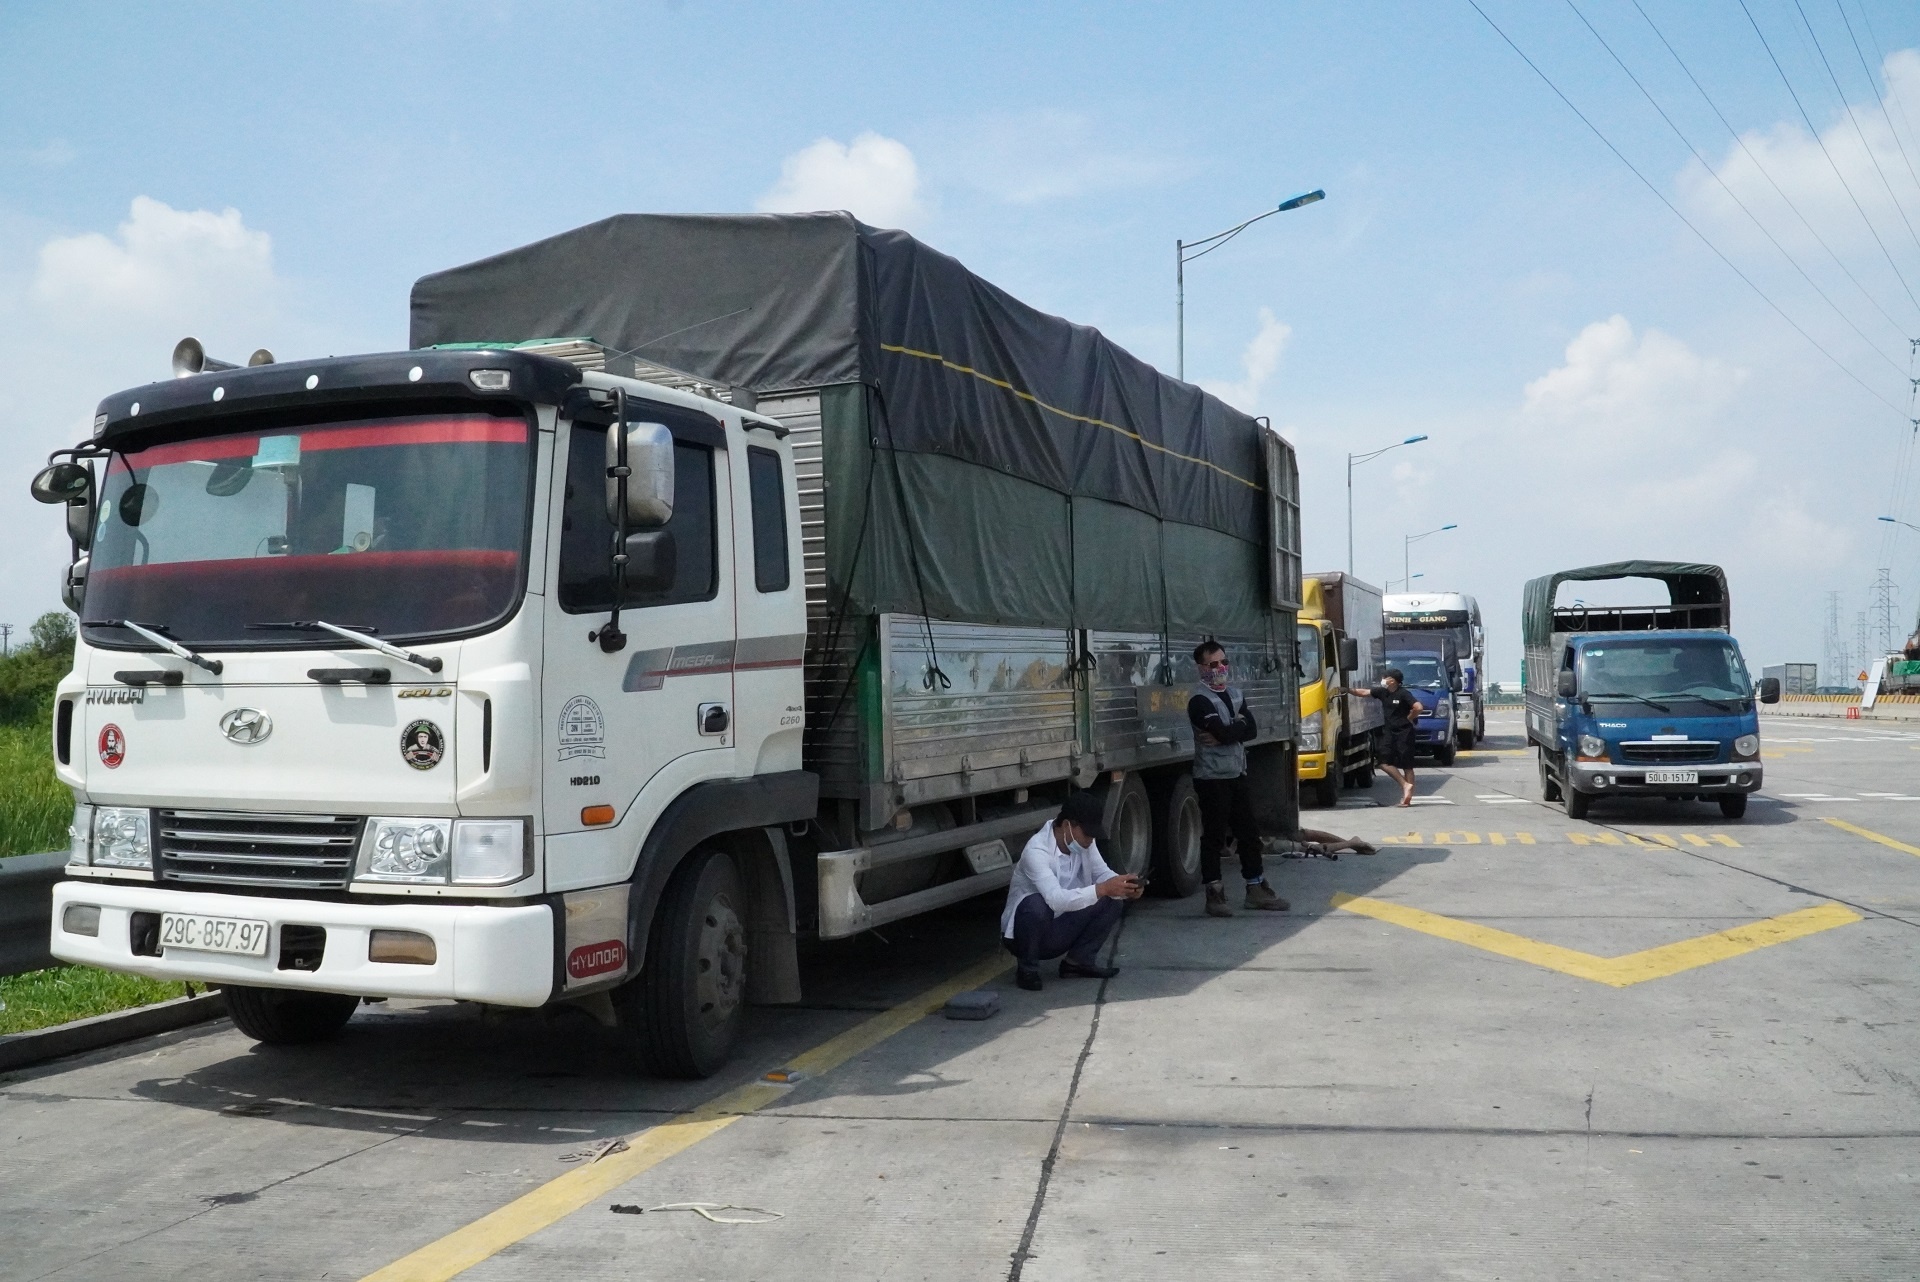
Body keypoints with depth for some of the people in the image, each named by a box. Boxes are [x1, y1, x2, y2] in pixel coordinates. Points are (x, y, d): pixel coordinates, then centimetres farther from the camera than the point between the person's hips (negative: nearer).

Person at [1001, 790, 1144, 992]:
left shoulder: (1084, 842, -5)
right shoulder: (1036, 851, -30)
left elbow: (1101, 873, -1)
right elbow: (1056, 899, -41)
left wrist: (1125, 887, -23)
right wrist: (1103, 888, -46)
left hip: (1058, 932, 7)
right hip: (1025, 934, -7)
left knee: (1111, 902, -8)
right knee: (1036, 904, -39)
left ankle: (1078, 961, 5)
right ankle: (1026, 968, -14)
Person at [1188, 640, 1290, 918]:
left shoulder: (1235, 695, 13)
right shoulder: (1200, 700, -12)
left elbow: (1251, 729, 0)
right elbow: (1223, 731, -24)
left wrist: (1223, 735, -15)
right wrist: (1238, 723, -4)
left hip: (1237, 774, 7)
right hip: (1212, 777, -7)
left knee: (1249, 832, 11)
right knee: (1214, 835, -2)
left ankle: (1256, 889, 20)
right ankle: (1214, 895, 5)